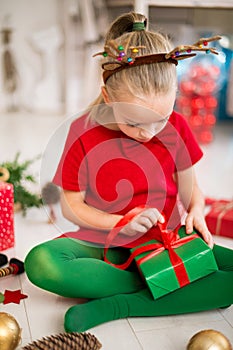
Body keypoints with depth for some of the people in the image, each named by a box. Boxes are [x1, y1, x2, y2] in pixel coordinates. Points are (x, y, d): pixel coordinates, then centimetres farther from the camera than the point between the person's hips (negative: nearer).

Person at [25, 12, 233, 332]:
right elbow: (71, 206, -4)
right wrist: (122, 222, -18)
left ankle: (115, 306, -25)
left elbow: (190, 189, 6)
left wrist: (196, 212, -16)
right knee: (39, 263, -31)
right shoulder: (84, 132, -10)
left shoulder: (177, 127, -5)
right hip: (105, 246, -1)